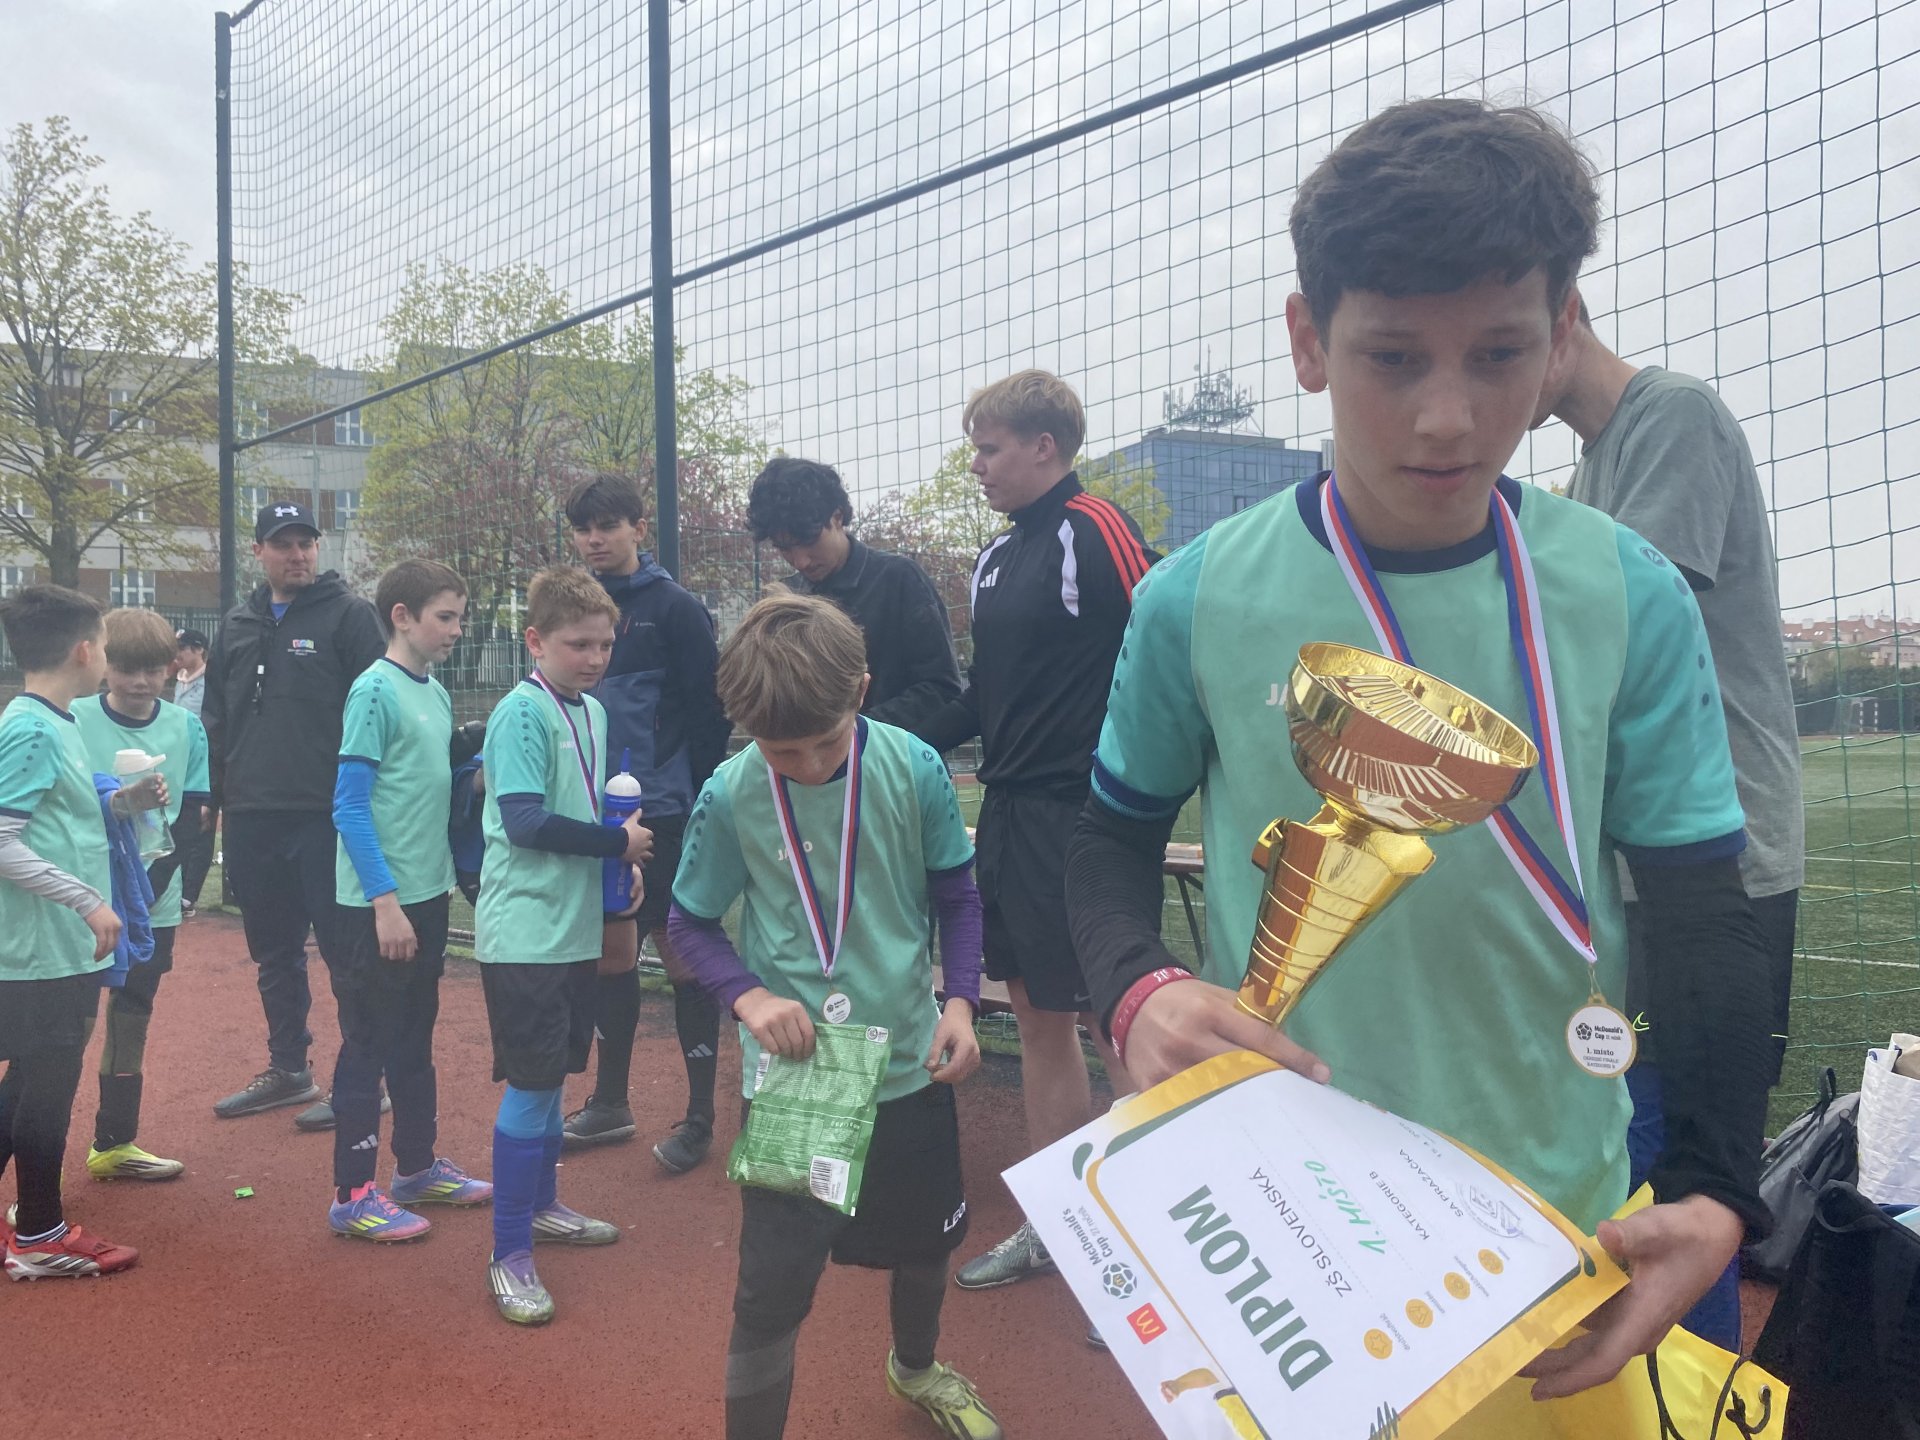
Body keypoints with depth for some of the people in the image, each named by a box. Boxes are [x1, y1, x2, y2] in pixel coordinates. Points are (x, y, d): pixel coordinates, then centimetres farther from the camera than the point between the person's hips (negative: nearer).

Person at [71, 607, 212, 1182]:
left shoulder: (186, 729, 2)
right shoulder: (74, 721, -6)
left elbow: (189, 821, 0)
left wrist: (148, 887, -11)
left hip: (156, 905, 3)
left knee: (132, 1019, 13)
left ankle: (114, 1144, 26)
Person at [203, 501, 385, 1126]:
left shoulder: (349, 615, -4)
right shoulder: (238, 625, 14)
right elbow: (216, 717, 19)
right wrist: (215, 792, 12)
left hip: (326, 816, -6)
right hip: (251, 819, 6)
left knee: (345, 948, -1)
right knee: (274, 952, 16)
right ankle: (287, 1070, 29)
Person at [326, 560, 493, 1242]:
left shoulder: (436, 693, 8)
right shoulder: (375, 692, -14)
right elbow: (349, 807, -17)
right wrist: (385, 902, -19)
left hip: (427, 894, 8)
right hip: (380, 902, -8)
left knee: (415, 1038, 18)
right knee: (368, 1044, 2)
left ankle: (417, 1166, 31)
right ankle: (353, 1195, 12)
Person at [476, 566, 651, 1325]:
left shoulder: (593, 712, 9)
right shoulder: (522, 712, -15)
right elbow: (525, 820, -23)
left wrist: (621, 862, 2)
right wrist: (617, 843, -15)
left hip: (574, 925, 8)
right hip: (524, 931, -8)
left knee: (553, 1073, 19)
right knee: (531, 1083, -4)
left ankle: (541, 1205, 37)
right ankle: (509, 1256, 6)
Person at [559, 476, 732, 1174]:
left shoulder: (676, 609, -6)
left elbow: (707, 714, -8)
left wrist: (700, 804, -12)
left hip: (664, 810, -6)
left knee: (679, 948, 0)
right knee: (610, 948, 13)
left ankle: (699, 1116, 10)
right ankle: (609, 1101, 26)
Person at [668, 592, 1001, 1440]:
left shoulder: (914, 768, -14)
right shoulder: (730, 797, -15)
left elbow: (956, 894, 0)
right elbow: (691, 924, -2)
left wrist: (960, 998, -13)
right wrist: (749, 996, -19)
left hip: (909, 1059, 3)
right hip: (789, 1076, -2)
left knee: (925, 1240, 24)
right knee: (772, 1288, -3)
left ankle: (915, 1367, 55)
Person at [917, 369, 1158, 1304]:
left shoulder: (1095, 531, -12)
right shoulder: (998, 557, 15)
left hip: (1084, 822, -9)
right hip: (1011, 815, 9)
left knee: (1116, 1031, 0)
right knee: (1039, 1022, 16)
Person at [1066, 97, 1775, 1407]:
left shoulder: (1631, 600, -9)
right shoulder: (1201, 601, -11)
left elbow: (1702, 917, -4)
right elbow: (1117, 839, 3)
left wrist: (1714, 1195, -15)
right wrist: (1139, 988, -17)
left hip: (1559, 1223, 1)